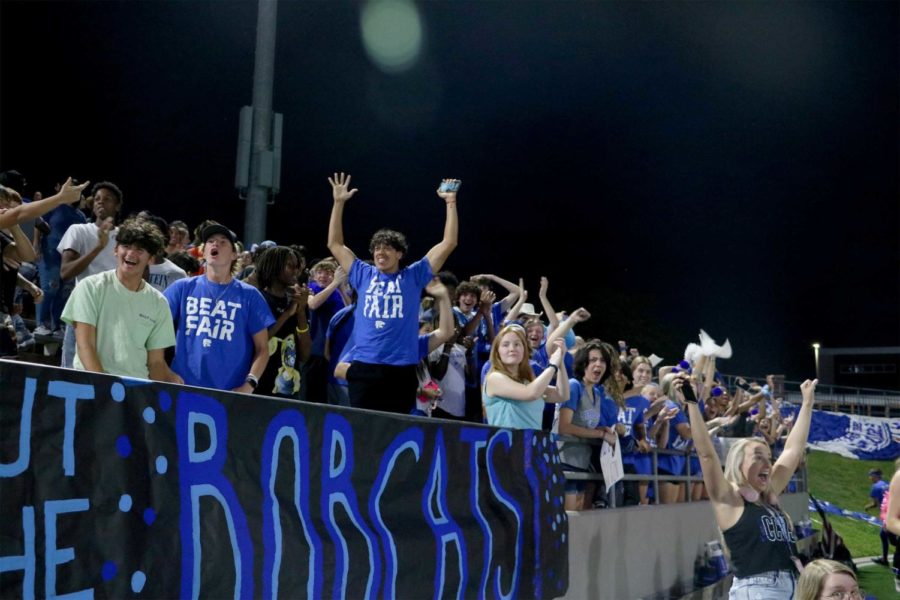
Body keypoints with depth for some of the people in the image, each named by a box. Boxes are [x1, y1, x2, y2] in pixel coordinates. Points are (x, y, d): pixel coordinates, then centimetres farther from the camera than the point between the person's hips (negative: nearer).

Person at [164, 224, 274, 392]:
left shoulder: (249, 295, 2)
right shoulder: (183, 288, 5)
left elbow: (262, 348, 2)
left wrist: (249, 384, -10)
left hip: (230, 394, -1)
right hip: (183, 388, 1)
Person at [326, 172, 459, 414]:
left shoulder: (413, 276, 6)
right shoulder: (364, 275, 12)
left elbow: (448, 243, 4)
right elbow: (335, 244, 17)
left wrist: (450, 203, 2)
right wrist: (339, 203, 11)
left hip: (401, 371, -1)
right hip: (364, 368, 2)